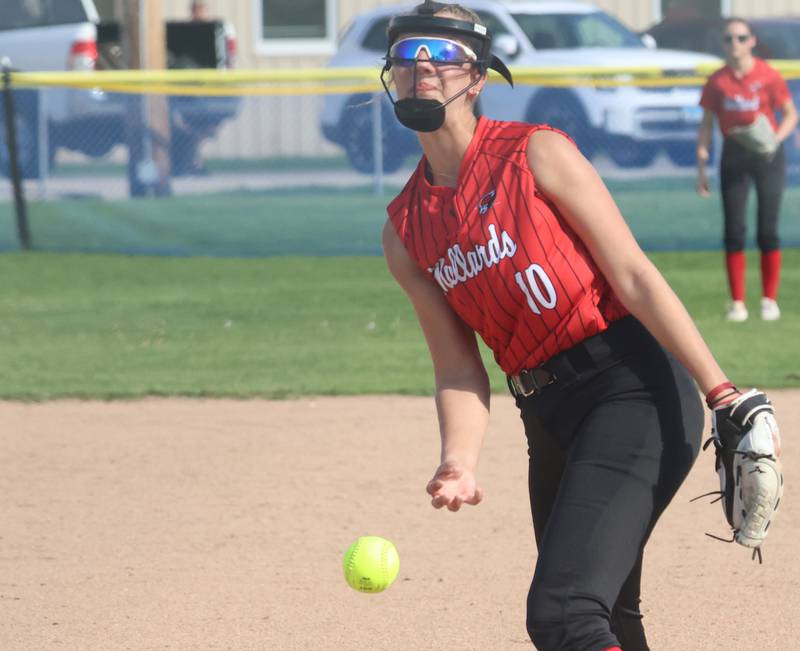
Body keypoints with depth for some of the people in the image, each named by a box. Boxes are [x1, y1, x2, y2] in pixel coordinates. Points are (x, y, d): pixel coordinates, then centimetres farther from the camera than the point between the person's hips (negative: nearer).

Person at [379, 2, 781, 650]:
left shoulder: (536, 153, -5)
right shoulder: (405, 231, 11)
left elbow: (634, 276, -9)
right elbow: (457, 370, 9)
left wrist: (723, 395, -16)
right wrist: (459, 463, -12)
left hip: (633, 388, -7)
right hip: (547, 419, 7)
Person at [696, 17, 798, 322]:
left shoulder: (768, 76, -8)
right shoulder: (717, 81, -1)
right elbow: (706, 125, 6)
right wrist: (701, 167, 1)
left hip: (767, 155, -2)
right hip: (734, 156, 2)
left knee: (768, 230, -1)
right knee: (734, 230, -1)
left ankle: (770, 300, 10)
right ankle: (737, 303, 5)